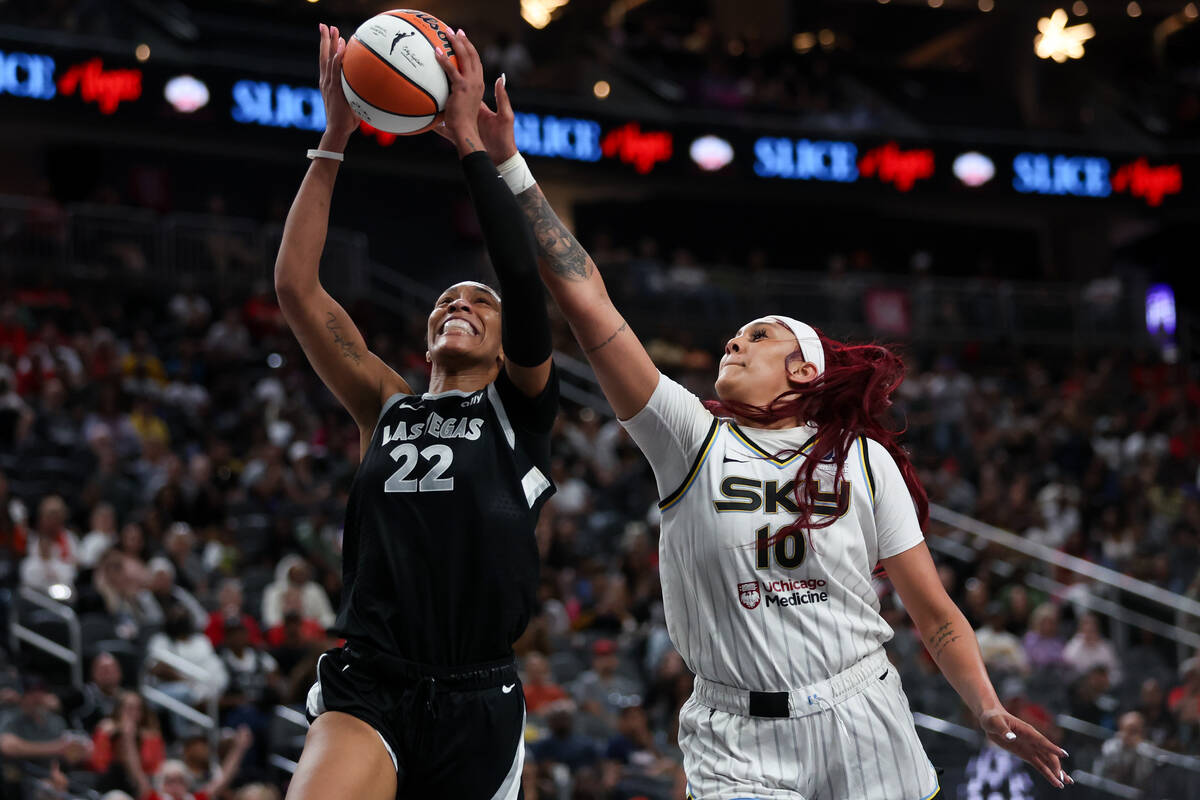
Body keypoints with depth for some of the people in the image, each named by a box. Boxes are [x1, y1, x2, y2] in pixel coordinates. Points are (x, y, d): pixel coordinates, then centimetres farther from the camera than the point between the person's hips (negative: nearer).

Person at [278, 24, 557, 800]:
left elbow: (525, 279, -7)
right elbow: (296, 285, 8)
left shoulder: (520, 408, 10)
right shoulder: (387, 406, 16)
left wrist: (470, 139, -7)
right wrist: (335, 138, 3)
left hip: (477, 701, 0)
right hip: (369, 685, 0)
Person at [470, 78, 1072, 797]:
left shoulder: (866, 460, 4)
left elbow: (937, 617, 7)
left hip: (865, 736, 1)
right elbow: (588, 298, -4)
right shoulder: (690, 435, 3)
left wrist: (990, 712, -7)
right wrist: (507, 165, -8)